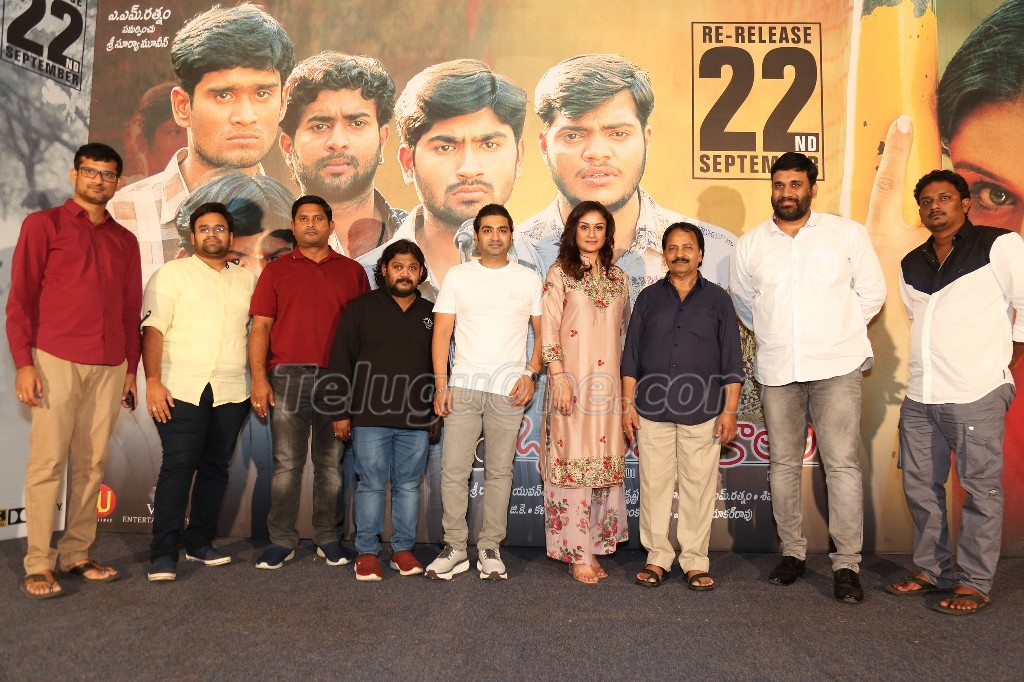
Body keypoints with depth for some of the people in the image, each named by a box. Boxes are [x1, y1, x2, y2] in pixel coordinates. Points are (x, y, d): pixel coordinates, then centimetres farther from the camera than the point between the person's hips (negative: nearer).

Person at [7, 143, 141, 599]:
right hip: (55, 361, -4)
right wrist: (23, 362, -8)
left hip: (110, 368, 4)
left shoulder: (125, 240, 17)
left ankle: (77, 554, 14)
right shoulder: (44, 224, 5)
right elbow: (20, 297, 0)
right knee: (47, 462, -3)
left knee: (92, 463, 5)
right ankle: (38, 566, 5)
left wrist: (131, 369, 12)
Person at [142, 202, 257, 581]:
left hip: (231, 392, 4)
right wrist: (152, 381, -13)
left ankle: (200, 541, 20)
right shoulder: (173, 273, 5)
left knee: (215, 466, 8)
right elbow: (153, 329, -3)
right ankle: (163, 553, 1)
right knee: (178, 466, -7)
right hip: (182, 389, -4)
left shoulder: (247, 280, 16)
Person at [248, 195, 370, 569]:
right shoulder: (276, 271, 11)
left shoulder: (352, 271, 12)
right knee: (287, 463, 1)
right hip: (287, 374, 0)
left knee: (331, 462, 6)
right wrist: (259, 379, -5)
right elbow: (260, 328, 5)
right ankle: (281, 540, 11)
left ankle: (328, 538, 17)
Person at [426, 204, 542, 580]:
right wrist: (440, 384, -4)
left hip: (509, 389, 0)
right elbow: (442, 333, 4)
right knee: (453, 470, -1)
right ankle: (455, 548, 13)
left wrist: (531, 373, -4)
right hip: (462, 385, 0)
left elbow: (542, 333, 10)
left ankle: (490, 548, 18)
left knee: (499, 471, 6)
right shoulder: (457, 276, 7)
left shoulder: (529, 279, 8)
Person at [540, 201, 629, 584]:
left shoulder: (618, 278, 14)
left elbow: (625, 331, 17)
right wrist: (559, 377, -13)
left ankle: (595, 545, 18)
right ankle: (579, 555, 5)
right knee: (574, 462, -4)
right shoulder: (560, 274, 1)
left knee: (605, 463, 6)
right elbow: (548, 331, -5)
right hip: (573, 381, -4)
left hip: (608, 382, 5)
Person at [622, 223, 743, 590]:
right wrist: (628, 404, 3)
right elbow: (631, 356, 10)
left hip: (702, 412, -1)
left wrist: (730, 411, -1)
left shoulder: (717, 299, 8)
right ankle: (658, 557, 17)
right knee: (654, 484, 5)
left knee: (699, 487, 3)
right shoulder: (649, 298, 11)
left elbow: (731, 361, 6)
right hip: (652, 410, 1)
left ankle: (695, 562, 15)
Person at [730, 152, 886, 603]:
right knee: (784, 464, 8)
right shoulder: (751, 244, 9)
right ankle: (793, 553, 21)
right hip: (777, 370, 3)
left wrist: (837, 332, 6)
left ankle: (847, 564, 2)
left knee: (842, 463, -7)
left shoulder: (848, 233, 4)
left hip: (837, 367, -2)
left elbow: (871, 292, 8)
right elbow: (743, 302, 20)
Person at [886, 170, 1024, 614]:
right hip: (920, 395, 7)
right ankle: (932, 571, 24)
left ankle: (975, 584, 11)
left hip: (977, 394, -6)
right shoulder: (911, 265, 16)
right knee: (920, 485, 11)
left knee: (980, 488, 0)